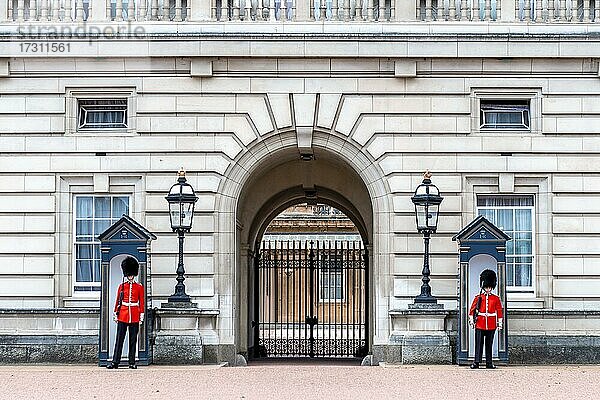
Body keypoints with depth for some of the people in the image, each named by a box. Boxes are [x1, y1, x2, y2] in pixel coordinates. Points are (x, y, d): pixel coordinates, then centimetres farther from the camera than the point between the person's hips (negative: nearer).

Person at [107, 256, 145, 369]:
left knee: (133, 340, 4)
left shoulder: (139, 287, 4)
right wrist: (116, 315, 4)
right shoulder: (122, 286, 6)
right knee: (119, 339, -1)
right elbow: (118, 302, 9)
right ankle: (115, 362, 0)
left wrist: (141, 316, 1)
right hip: (123, 316, 0)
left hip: (134, 317, 0)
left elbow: (141, 303, 5)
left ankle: (132, 362, 9)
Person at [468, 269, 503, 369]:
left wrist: (500, 323, 3)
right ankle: (476, 362, -3)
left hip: (491, 325, 1)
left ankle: (489, 363, 10)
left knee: (489, 344, 6)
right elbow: (472, 310, 6)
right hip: (480, 324, -1)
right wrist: (471, 320, -2)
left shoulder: (496, 299, 7)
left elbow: (499, 311, 8)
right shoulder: (478, 298, 5)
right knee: (479, 343, -4)